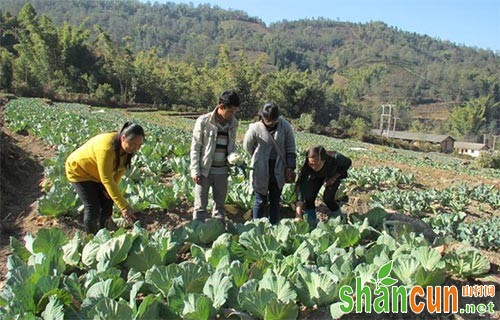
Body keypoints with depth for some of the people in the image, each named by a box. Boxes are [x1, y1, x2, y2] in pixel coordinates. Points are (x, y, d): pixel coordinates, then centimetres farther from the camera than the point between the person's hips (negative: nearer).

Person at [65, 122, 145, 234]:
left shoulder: (126, 148, -17)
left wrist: (111, 189, -16)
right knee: (93, 207, -12)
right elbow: (107, 179, -41)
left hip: (96, 174, 7)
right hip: (79, 170, -7)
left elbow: (120, 168, -1)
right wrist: (123, 206, -42)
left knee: (107, 205, 2)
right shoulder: (106, 148, -40)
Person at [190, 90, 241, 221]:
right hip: (204, 171, -4)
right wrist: (195, 171, -10)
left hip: (222, 171, 4)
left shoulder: (233, 124, 2)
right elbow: (195, 148, -6)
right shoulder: (203, 121, -11)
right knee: (201, 206, 5)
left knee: (220, 204, 14)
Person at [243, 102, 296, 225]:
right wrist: (259, 159, 4)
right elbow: (247, 146, 1)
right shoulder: (255, 128, -15)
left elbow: (290, 148, 0)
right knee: (260, 201, 6)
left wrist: (290, 166, -7)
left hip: (278, 171, 3)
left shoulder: (285, 126, -9)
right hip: (261, 171, -2)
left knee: (275, 200, 14)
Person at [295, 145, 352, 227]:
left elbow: (348, 163, -18)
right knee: (309, 197, -14)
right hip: (316, 177, 2)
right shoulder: (306, 167, -39)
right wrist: (298, 216, -51)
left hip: (334, 175, -1)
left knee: (328, 198, -17)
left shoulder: (335, 158, -41)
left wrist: (334, 178, -27)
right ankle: (311, 225, 5)